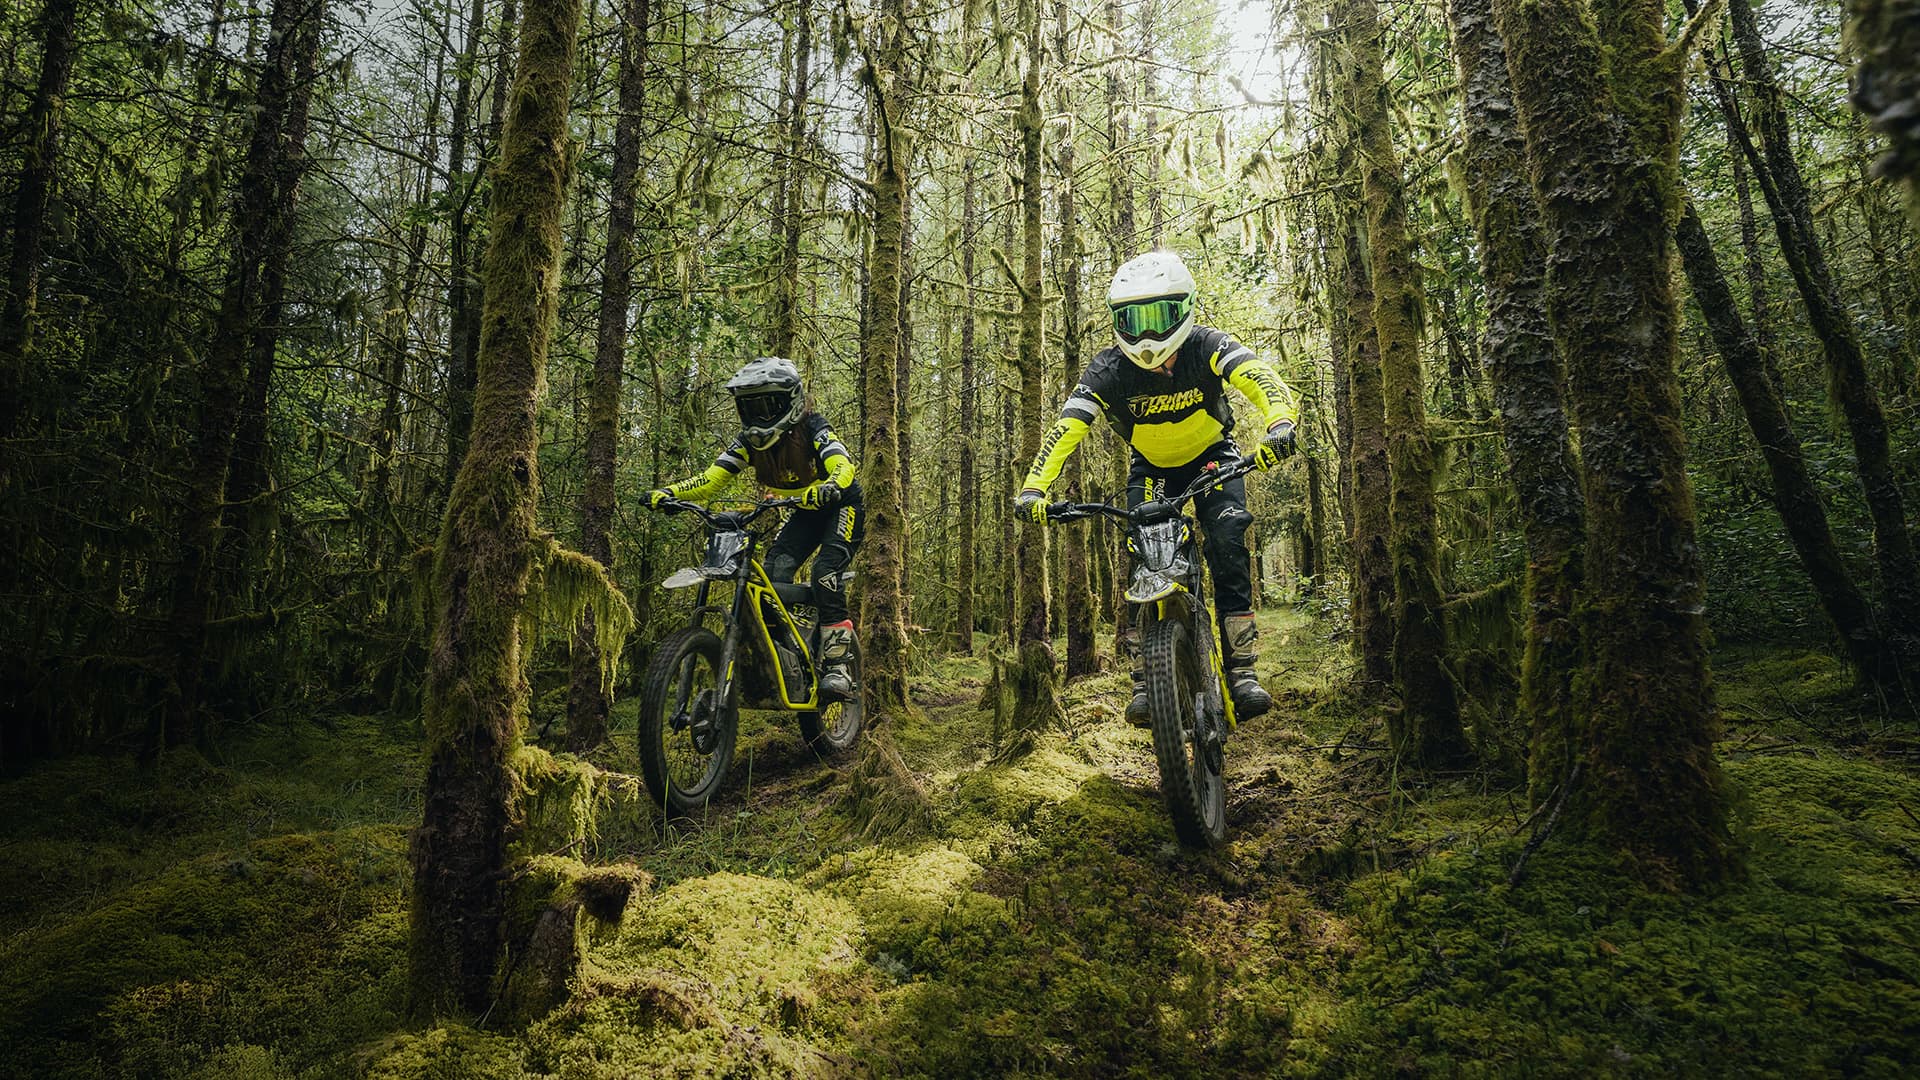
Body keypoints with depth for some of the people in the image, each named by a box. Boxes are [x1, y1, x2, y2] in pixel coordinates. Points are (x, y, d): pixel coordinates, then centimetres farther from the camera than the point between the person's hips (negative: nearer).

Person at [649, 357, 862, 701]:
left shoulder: (813, 428, -24)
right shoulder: (751, 440, -8)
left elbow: (843, 466, -41)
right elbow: (713, 478, -16)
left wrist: (828, 488, -64)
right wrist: (668, 492, -33)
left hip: (842, 506, -6)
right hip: (807, 512, 6)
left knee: (825, 573, -27)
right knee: (774, 572, -16)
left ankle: (837, 666, -23)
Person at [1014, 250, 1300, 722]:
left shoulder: (1206, 347, -28)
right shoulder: (1109, 370, -26)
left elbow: (1260, 377, -44)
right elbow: (1066, 426, -33)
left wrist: (1281, 422, -66)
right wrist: (1034, 487, -48)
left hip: (1212, 456, -1)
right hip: (1151, 468, 1)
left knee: (1228, 541, -22)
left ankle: (1240, 669, -14)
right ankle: (1144, 677, -7)